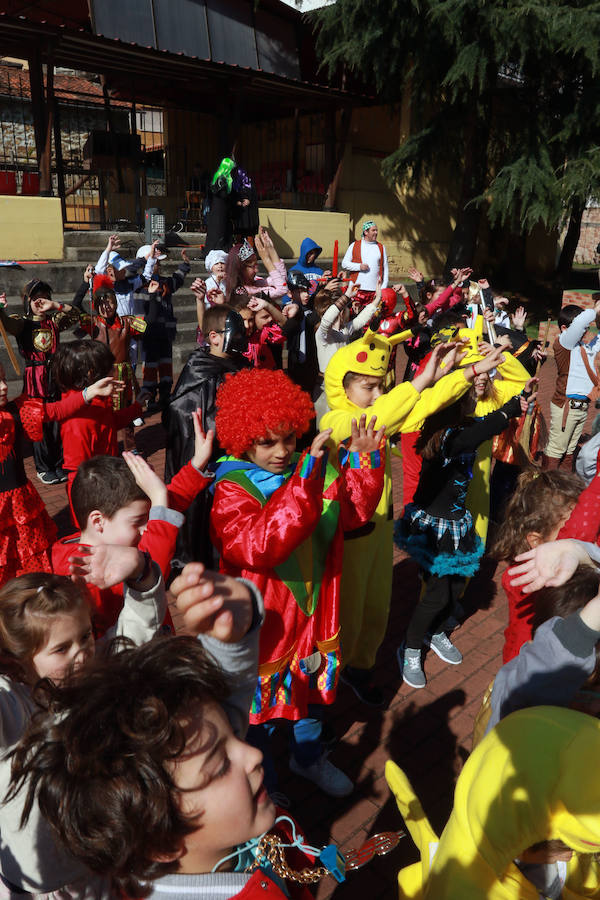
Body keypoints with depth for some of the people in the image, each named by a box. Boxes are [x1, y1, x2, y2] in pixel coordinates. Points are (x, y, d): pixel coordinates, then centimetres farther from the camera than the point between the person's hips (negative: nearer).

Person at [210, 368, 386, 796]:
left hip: (311, 608, 6)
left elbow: (352, 512, 0)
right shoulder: (232, 490, -22)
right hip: (262, 622, -5)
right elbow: (259, 545, -38)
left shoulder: (311, 470, -4)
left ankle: (309, 757, 57)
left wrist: (363, 461, -16)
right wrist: (307, 482, -45)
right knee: (259, 702, 16)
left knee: (311, 688, 27)